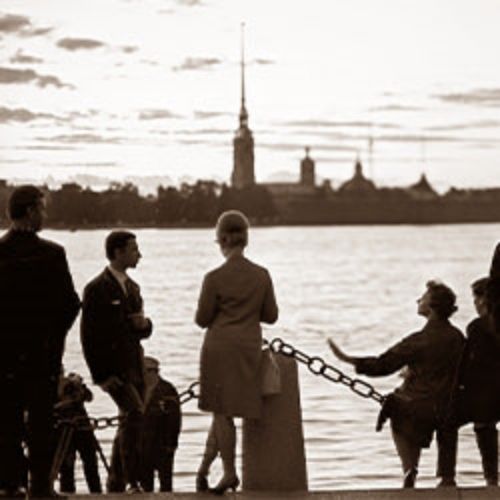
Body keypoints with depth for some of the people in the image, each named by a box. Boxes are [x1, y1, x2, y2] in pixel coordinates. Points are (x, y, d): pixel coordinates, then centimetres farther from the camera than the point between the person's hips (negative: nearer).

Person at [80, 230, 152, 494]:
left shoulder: (132, 287, 16)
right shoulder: (97, 289, -8)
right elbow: (88, 336, -10)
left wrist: (144, 324, -1)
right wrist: (101, 375, -15)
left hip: (135, 365, 8)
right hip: (111, 367, -8)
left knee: (130, 422, 8)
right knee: (134, 413, -21)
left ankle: (118, 479, 18)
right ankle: (132, 479, -19)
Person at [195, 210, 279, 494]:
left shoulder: (215, 278, -13)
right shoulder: (262, 275, -1)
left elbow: (202, 319, -7)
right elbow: (271, 316, 5)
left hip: (221, 347, -4)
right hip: (250, 346, 4)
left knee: (223, 410, 4)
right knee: (224, 410, 13)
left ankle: (230, 473, 5)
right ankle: (204, 467, 17)